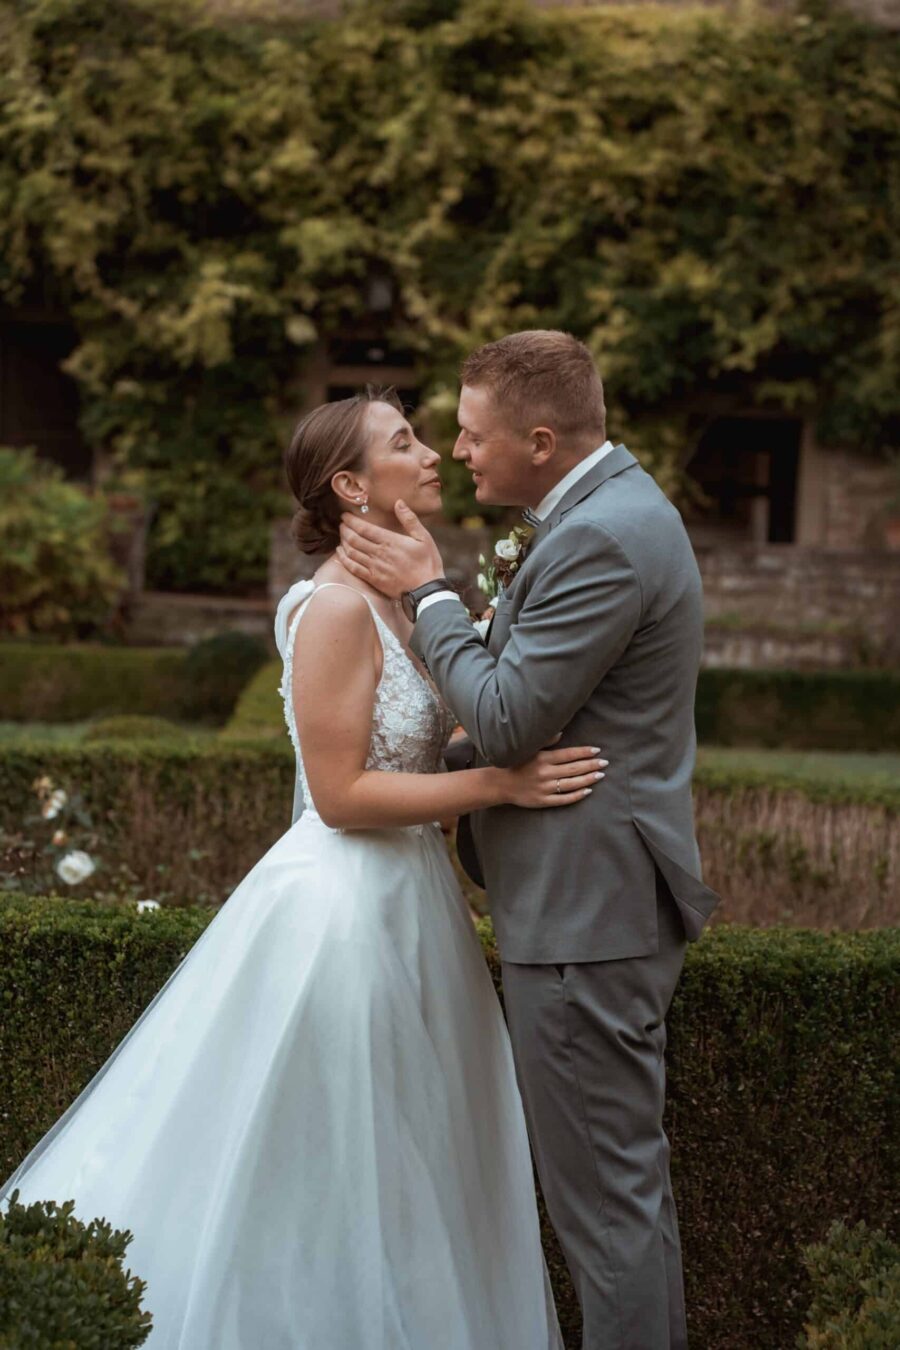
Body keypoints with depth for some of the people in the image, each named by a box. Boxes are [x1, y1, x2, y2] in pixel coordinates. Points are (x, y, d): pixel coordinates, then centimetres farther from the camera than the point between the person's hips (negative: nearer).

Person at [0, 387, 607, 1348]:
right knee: (319, 1177, 4)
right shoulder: (336, 606, -18)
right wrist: (501, 783, -22)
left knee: (399, 1177, 18)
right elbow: (341, 792, -22)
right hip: (345, 906, -9)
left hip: (407, 903, 9)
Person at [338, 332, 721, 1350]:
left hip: (585, 917, -11)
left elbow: (506, 721, -21)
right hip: (608, 897, 11)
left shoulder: (602, 538, -21)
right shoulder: (617, 505, 13)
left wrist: (426, 592, -10)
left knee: (604, 1189, -2)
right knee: (628, 1174, 20)